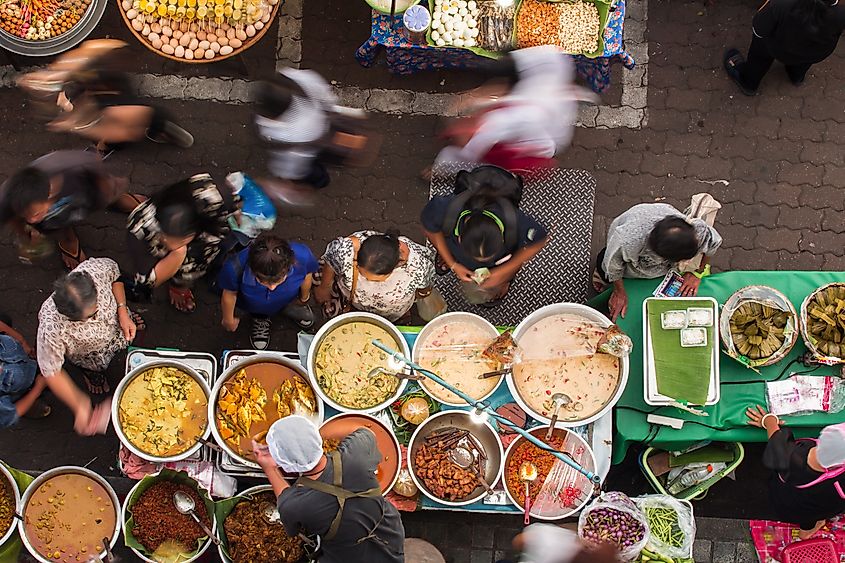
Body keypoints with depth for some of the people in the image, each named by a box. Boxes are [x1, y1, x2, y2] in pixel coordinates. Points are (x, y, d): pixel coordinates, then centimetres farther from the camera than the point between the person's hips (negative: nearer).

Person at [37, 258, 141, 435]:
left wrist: (123, 312, -24)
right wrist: (78, 407, -39)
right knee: (95, 375, 28)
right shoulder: (52, 327, -52)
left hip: (117, 322, 2)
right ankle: (91, 374, 58)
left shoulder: (95, 269, -45)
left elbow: (114, 272, -18)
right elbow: (51, 372, -35)